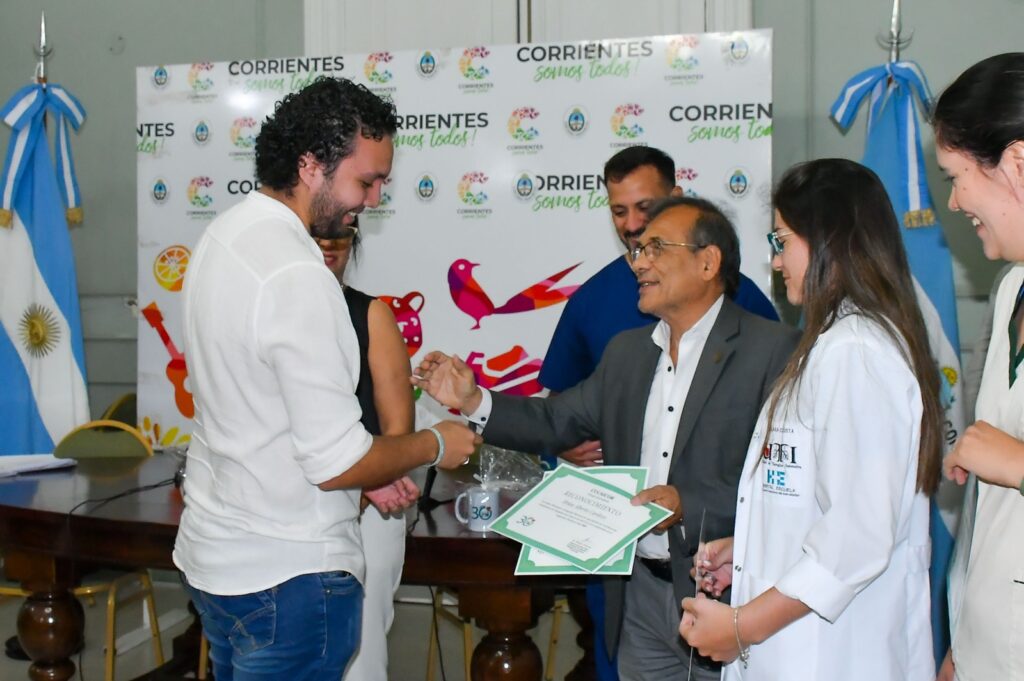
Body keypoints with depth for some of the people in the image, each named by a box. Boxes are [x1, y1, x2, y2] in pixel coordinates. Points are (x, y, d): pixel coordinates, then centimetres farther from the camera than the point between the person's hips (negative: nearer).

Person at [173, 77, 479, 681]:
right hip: (288, 576, -9)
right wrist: (435, 446, -6)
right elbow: (337, 462, -23)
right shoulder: (298, 276, -24)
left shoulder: (226, 235, 5)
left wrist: (366, 475, 14)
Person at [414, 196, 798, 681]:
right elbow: (556, 421, 12)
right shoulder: (627, 351, 12)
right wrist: (473, 401, 0)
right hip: (640, 599, 6)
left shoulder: (773, 350, -10)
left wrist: (688, 506, -24)